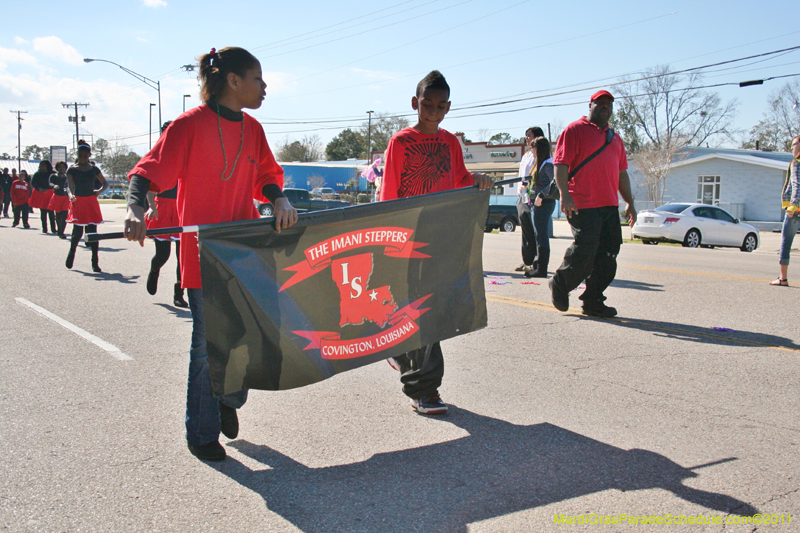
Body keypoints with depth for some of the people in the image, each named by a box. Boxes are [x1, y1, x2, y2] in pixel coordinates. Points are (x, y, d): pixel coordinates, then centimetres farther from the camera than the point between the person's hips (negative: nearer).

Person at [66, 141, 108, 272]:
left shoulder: (94, 169, 9)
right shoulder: (72, 170, 3)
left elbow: (105, 184, 16)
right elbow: (70, 186, -8)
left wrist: (99, 191, -5)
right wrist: (71, 195, -29)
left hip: (91, 202, 1)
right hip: (77, 202, -1)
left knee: (92, 231, -2)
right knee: (77, 232, -6)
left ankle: (95, 262, 2)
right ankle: (71, 253, 23)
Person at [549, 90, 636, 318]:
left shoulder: (615, 138, 24)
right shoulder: (575, 130, 1)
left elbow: (621, 173, 27)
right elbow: (560, 164, -8)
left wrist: (629, 202, 19)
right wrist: (564, 194, -20)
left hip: (609, 205, 7)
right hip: (583, 205, -7)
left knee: (608, 255, 3)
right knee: (585, 250, -10)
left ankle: (593, 302, 12)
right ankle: (559, 285, 15)